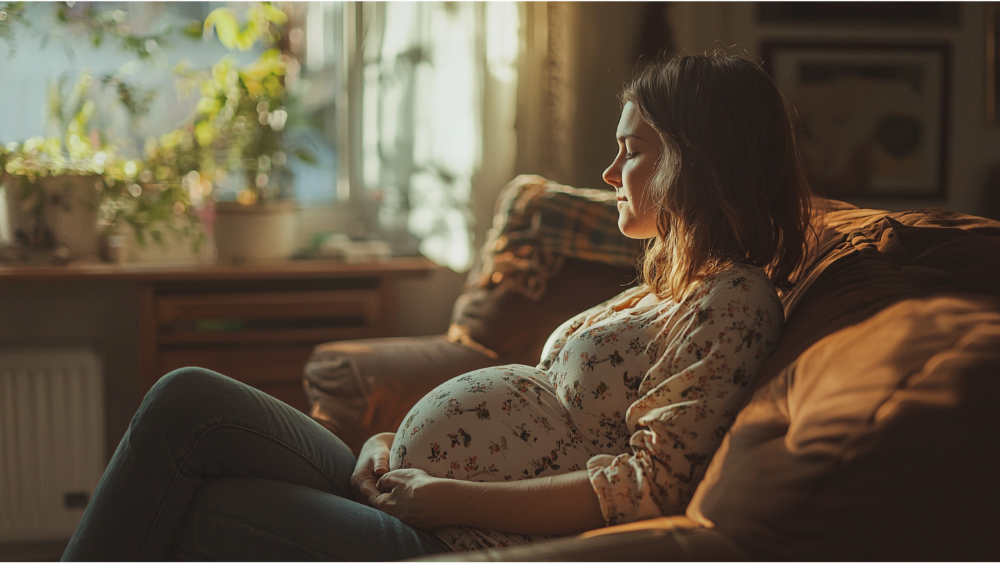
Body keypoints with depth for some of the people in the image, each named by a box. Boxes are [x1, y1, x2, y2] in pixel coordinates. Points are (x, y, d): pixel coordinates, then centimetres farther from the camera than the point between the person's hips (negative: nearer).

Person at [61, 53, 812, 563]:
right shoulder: (670, 289, 22)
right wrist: (396, 445, 5)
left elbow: (649, 484, -19)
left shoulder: (735, 299, -8)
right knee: (188, 401, -6)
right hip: (412, 494, 9)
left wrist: (450, 497, -18)